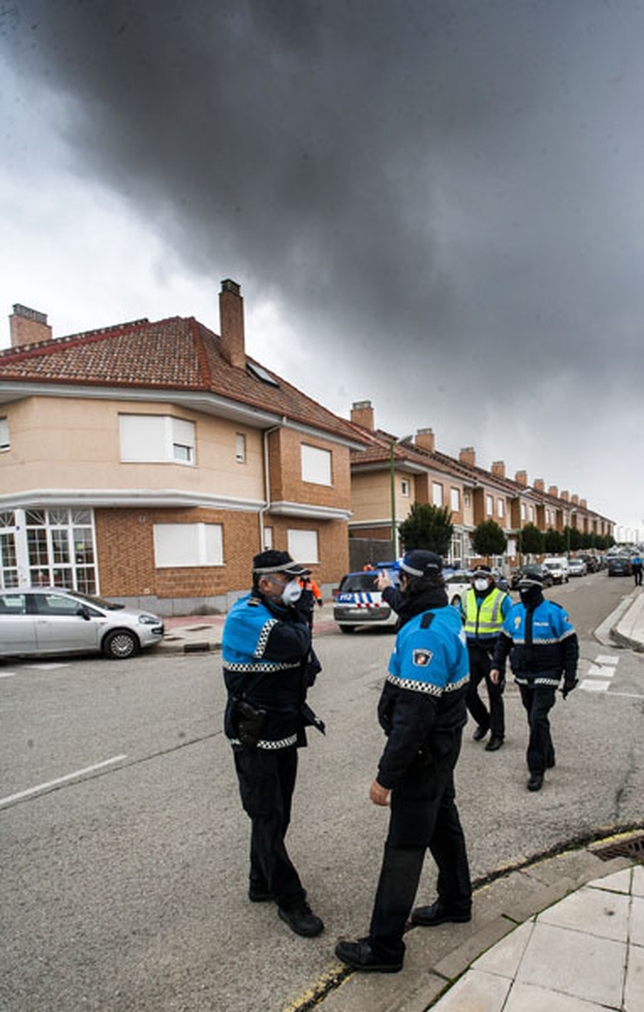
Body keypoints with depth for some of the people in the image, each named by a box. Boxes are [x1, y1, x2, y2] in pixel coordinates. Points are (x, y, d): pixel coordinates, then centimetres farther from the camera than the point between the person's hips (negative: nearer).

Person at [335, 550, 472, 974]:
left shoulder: (424, 634, -30)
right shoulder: (449, 617, -1)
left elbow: (413, 715, -32)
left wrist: (387, 776, -26)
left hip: (422, 753, -10)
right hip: (444, 743, 10)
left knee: (404, 847, 3)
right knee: (444, 822, 26)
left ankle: (385, 946, 18)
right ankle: (456, 902, 47)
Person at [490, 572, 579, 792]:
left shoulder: (554, 612, -11)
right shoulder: (515, 611, 3)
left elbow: (570, 646, -5)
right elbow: (504, 641, 13)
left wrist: (570, 677, -6)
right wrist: (497, 665, 5)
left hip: (546, 676, -5)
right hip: (523, 676, 5)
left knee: (538, 719, -11)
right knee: (534, 719, 14)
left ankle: (537, 770, -1)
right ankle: (548, 757, 34)